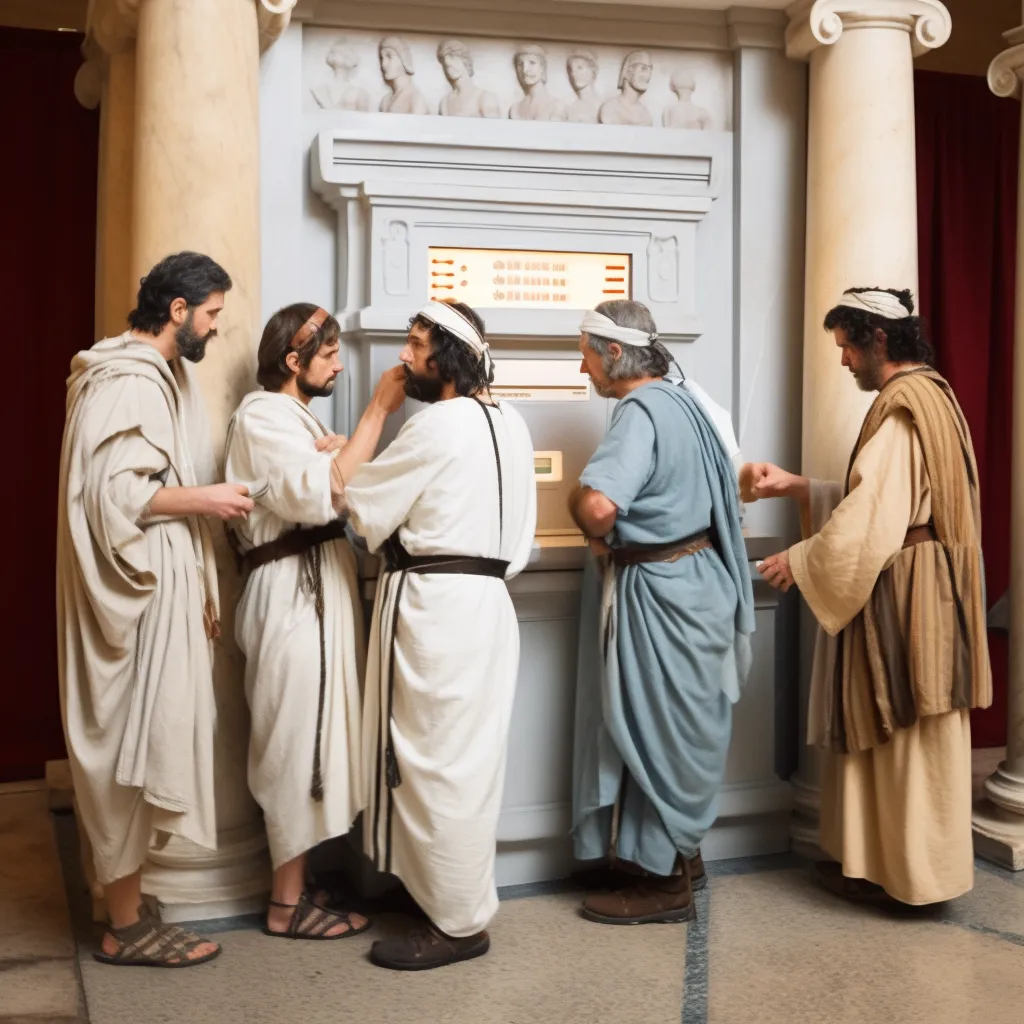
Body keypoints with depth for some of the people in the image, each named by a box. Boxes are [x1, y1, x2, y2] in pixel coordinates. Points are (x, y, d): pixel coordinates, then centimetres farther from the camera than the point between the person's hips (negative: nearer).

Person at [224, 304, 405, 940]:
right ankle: (288, 905, 3)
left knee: (312, 737, 12)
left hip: (319, 590, 10)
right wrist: (379, 411, -21)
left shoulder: (296, 416, 22)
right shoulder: (264, 416, -10)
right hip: (293, 593, -10)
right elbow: (321, 495, -24)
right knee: (298, 740, -5)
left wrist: (337, 456, -7)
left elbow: (325, 498, 14)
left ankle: (297, 883, 21)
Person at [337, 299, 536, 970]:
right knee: (467, 761, 15)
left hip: (435, 606, -9)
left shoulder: (440, 424, -15)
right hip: (485, 600, 9)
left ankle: (459, 923, 8)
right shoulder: (511, 423, 12)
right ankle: (462, 904, 25)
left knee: (436, 764, -1)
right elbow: (519, 532, 17)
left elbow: (365, 506, -5)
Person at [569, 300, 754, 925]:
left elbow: (597, 503, -36)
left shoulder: (642, 412, -20)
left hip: (656, 591, -10)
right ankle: (682, 855, 33)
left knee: (656, 729, 2)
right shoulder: (681, 401, 11)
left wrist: (596, 534, -14)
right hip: (693, 575, 10)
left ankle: (665, 882, 14)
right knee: (676, 728, 19)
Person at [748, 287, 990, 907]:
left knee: (903, 736, 1)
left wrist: (799, 561, -11)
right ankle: (888, 858, 25)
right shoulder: (932, 398, 13)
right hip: (922, 587, 10)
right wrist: (796, 488, 12)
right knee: (904, 735, 15)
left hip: (903, 595, -10)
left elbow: (871, 521, -23)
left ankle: (907, 873, 12)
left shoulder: (901, 409, -19)